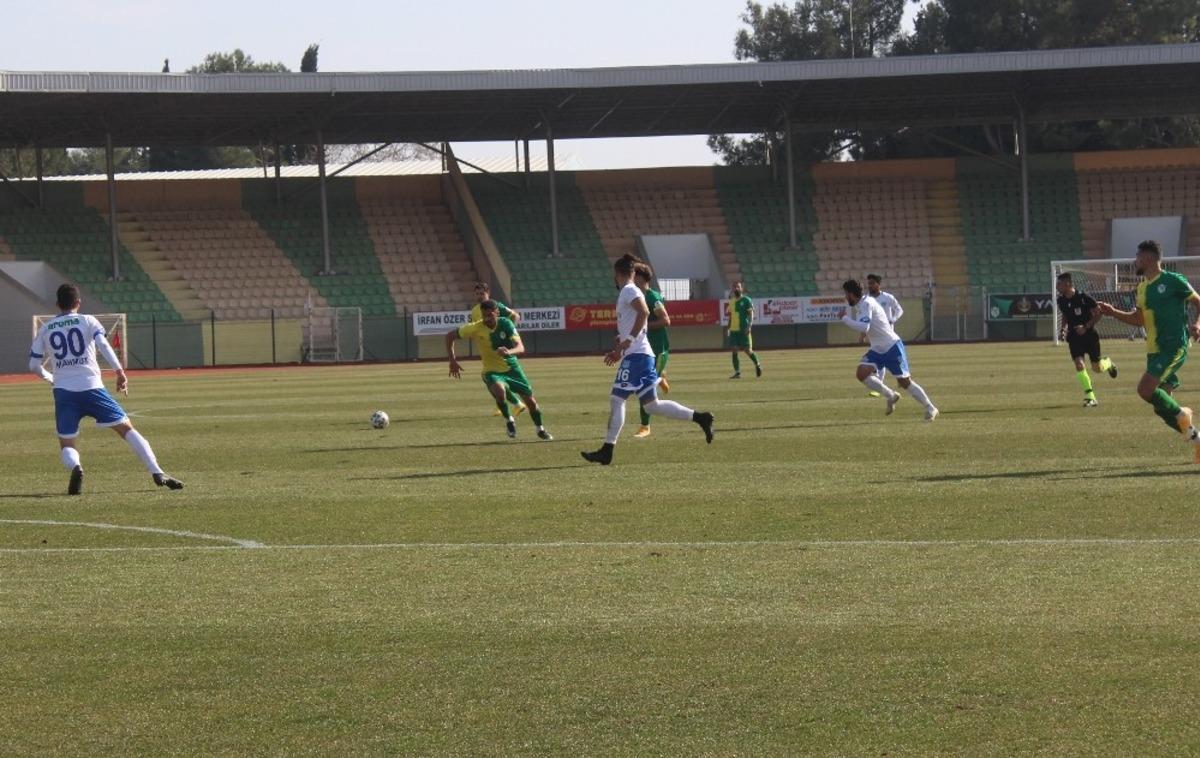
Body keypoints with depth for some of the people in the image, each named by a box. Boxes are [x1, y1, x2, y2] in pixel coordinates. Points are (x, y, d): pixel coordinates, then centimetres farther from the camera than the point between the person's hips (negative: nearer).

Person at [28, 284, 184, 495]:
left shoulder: (45, 329, 14)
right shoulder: (87, 321, 8)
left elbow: (34, 365, 15)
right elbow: (103, 344, -10)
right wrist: (120, 372, -13)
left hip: (63, 392, 1)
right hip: (91, 388, -1)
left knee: (66, 445, 9)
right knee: (127, 429, 4)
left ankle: (75, 467, -27)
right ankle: (157, 473, -8)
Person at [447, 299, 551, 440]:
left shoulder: (506, 324, -16)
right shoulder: (475, 328, -17)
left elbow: (520, 348, -23)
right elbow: (450, 336, -6)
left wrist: (509, 352, -46)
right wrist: (453, 361, -12)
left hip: (511, 367, 2)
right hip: (492, 371, -2)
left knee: (530, 401, 6)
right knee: (499, 390, -35)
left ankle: (540, 430, 36)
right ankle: (508, 420, -8)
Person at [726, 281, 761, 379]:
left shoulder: (746, 300, -3)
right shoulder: (731, 301, 14)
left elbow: (751, 313, -9)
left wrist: (749, 325, -21)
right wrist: (729, 328, 19)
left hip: (743, 329, -5)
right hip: (733, 330, 5)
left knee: (747, 350, -3)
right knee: (734, 350, -3)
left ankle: (757, 364, 22)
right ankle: (737, 372, 1)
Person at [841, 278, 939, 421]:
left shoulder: (866, 304, -19)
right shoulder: (860, 306, 9)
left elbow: (864, 328, -31)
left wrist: (845, 318, -22)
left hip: (892, 347, -9)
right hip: (877, 350, 9)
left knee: (904, 382, -3)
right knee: (862, 373, -11)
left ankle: (931, 409, 11)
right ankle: (891, 396, 4)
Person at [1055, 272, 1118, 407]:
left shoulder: (1084, 298, -19)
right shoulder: (1061, 301, -2)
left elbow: (1098, 313, -12)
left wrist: (1086, 327, -22)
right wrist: (1063, 329, -1)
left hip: (1089, 335, -3)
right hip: (1074, 337, 3)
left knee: (1097, 368, 5)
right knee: (1079, 365, -14)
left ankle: (1108, 363, 43)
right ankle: (1090, 397, -8)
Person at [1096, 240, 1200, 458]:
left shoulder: (1173, 281, -8)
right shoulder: (1142, 288, 15)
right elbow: (1139, 319, 24)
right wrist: (1113, 313, 13)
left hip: (1174, 347, -8)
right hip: (1154, 350, 8)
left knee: (1145, 389, -22)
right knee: (1162, 406, 4)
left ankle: (1182, 415, -1)